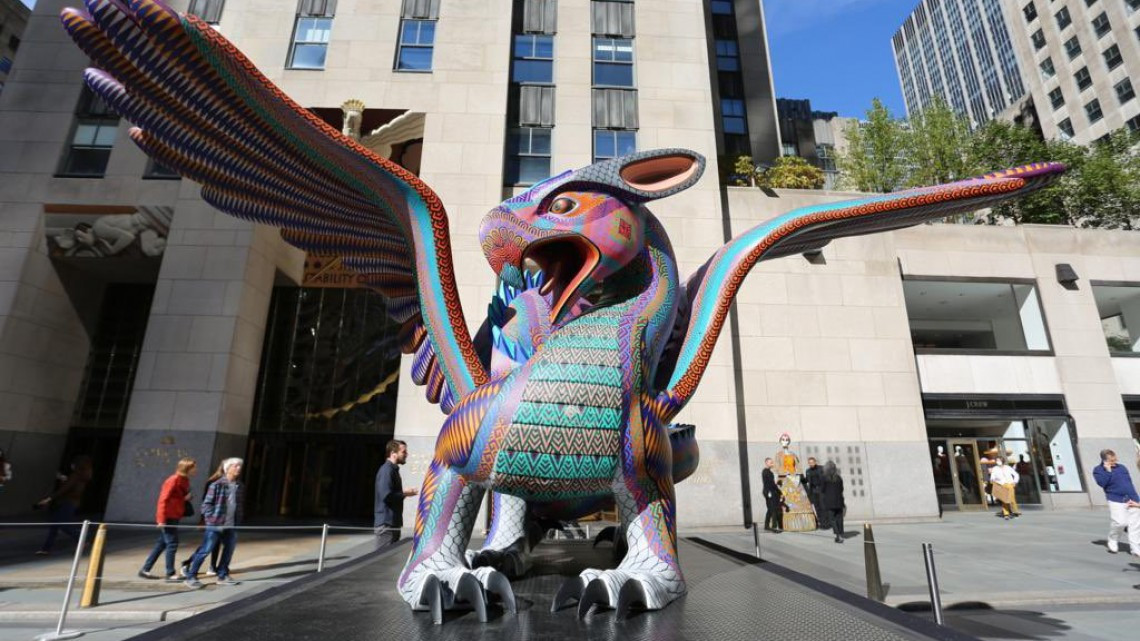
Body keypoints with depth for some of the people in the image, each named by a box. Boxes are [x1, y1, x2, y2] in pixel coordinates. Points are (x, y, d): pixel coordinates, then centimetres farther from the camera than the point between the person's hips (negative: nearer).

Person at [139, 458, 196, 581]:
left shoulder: (184, 480, 8)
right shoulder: (173, 480, -17)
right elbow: (163, 499, -19)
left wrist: (186, 497, -5)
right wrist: (161, 519, -21)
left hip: (174, 517, 8)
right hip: (167, 518, -8)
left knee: (161, 544, 14)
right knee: (172, 544, -4)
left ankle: (145, 570, 24)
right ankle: (170, 574, 3)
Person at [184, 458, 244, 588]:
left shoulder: (239, 487, 7)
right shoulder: (217, 485, -11)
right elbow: (206, 504, -8)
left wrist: (237, 521, 9)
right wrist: (213, 519, -12)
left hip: (230, 526, 6)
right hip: (215, 525, -6)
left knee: (229, 550, 11)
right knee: (205, 550, -1)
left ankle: (222, 576, 25)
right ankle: (191, 577, 14)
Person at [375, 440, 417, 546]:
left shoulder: (393, 470, 14)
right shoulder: (386, 470, -16)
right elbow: (386, 495, -25)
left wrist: (403, 493, 4)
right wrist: (404, 494, -12)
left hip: (393, 522, 10)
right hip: (386, 524, -10)